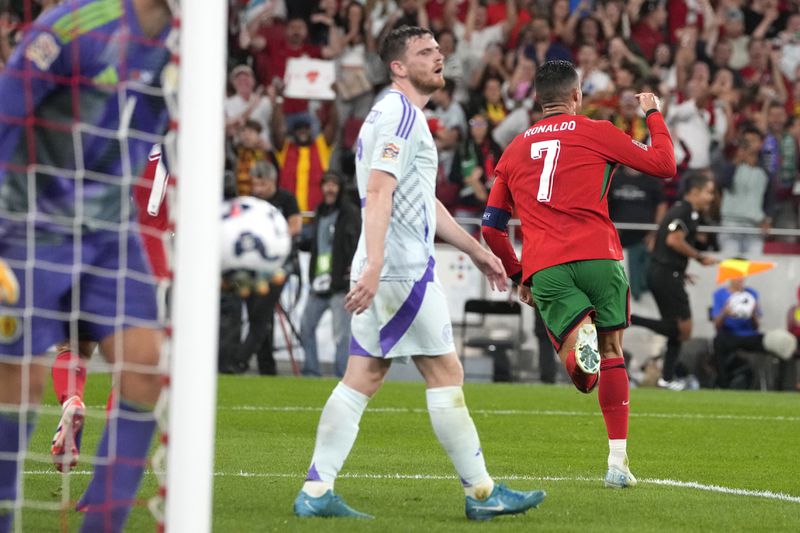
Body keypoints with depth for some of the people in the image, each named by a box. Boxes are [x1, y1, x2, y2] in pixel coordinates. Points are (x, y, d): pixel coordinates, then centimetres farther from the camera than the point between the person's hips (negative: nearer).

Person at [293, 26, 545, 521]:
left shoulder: (405, 115, 22)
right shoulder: (400, 115, -11)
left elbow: (426, 202, 30)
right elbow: (378, 193, -23)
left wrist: (476, 250, 32)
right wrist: (374, 265, -32)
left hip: (384, 273, 10)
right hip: (403, 271, -10)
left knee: (362, 378, 6)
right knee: (446, 373, -3)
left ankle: (316, 492, 2)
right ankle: (482, 493, 2)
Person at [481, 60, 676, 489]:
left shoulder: (515, 150, 21)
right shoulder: (597, 132, 9)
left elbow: (491, 226, 23)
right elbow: (665, 165, 13)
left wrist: (517, 274, 33)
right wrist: (653, 115, 28)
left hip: (543, 268, 2)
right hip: (597, 256, -2)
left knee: (584, 377, 0)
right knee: (612, 355, 10)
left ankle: (578, 339, -38)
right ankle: (617, 461, 2)